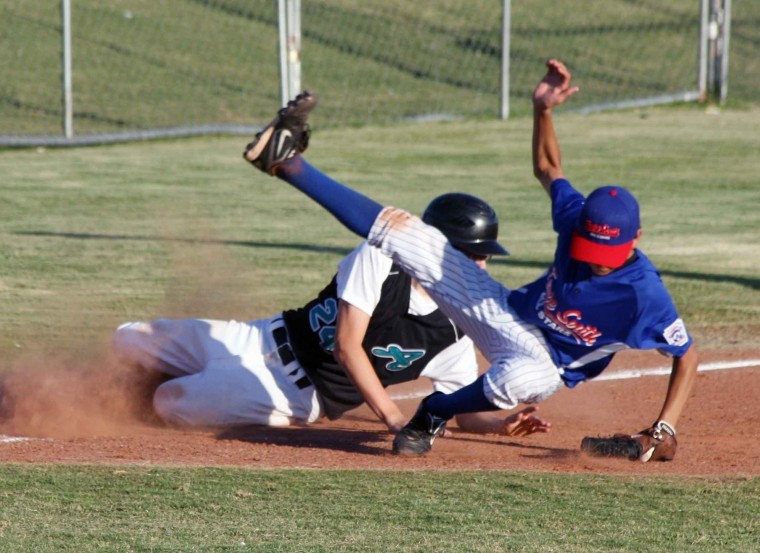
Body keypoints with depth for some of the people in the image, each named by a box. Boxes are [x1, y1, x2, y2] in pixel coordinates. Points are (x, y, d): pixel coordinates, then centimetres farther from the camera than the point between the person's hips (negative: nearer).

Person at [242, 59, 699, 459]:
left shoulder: (644, 294, -30)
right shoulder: (577, 220, -16)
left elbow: (687, 358, -20)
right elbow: (548, 169, 3)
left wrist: (664, 429, -28)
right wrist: (543, 110, -14)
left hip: (543, 359, -5)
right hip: (505, 312, 5)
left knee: (522, 379, -46)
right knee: (402, 231, -5)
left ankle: (434, 413, -16)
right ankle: (287, 161, 4)